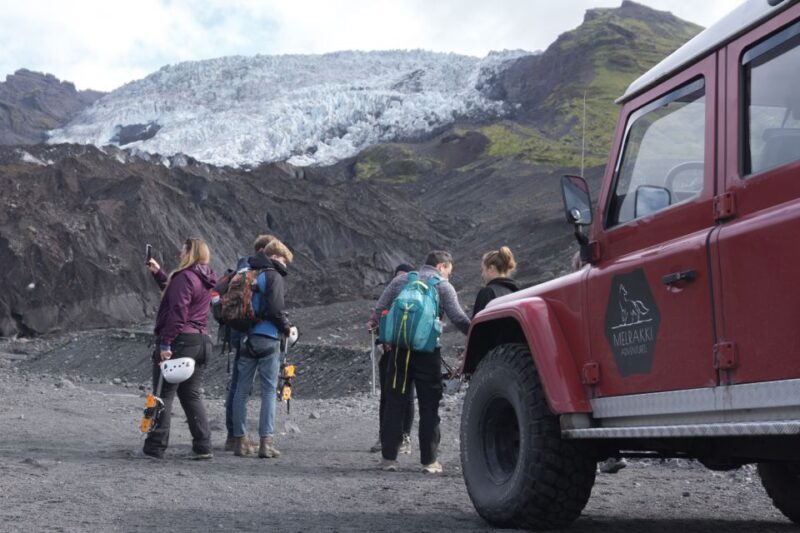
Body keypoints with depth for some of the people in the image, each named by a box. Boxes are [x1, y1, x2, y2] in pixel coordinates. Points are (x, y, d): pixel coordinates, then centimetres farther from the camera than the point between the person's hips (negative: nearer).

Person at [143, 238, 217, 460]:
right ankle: (202, 447, 7)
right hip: (202, 341, 9)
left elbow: (177, 313, -20)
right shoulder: (205, 281, 16)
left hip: (180, 341, -8)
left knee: (164, 394, -2)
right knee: (192, 395, 12)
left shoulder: (185, 277, -12)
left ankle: (155, 447, 1)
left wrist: (165, 343, -20)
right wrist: (158, 273, 31)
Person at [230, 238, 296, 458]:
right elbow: (275, 309, -16)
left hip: (245, 339, 6)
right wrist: (288, 328, -1)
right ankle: (266, 441, -4)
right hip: (267, 339, -6)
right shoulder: (273, 275, -6)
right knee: (269, 391, -1)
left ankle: (240, 440, 11)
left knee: (241, 390, 9)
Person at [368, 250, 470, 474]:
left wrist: (373, 324, 27)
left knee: (394, 403, 9)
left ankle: (389, 457, 9)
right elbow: (459, 319, -7)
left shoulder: (401, 280, 13)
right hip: (428, 351, -3)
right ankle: (429, 460, 6)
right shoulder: (443, 286, 3)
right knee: (429, 406, 5)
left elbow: (379, 309, 9)